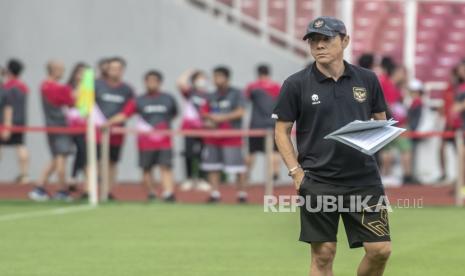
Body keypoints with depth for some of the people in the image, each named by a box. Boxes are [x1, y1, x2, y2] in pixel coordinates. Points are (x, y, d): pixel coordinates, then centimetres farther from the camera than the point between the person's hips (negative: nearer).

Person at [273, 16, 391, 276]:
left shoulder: (367, 79, 6)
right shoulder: (296, 84, 0)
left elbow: (382, 122, 16)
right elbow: (282, 131, 4)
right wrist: (296, 172, -6)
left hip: (364, 179, 2)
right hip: (318, 183, -2)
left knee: (380, 249, -3)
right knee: (323, 254, 0)